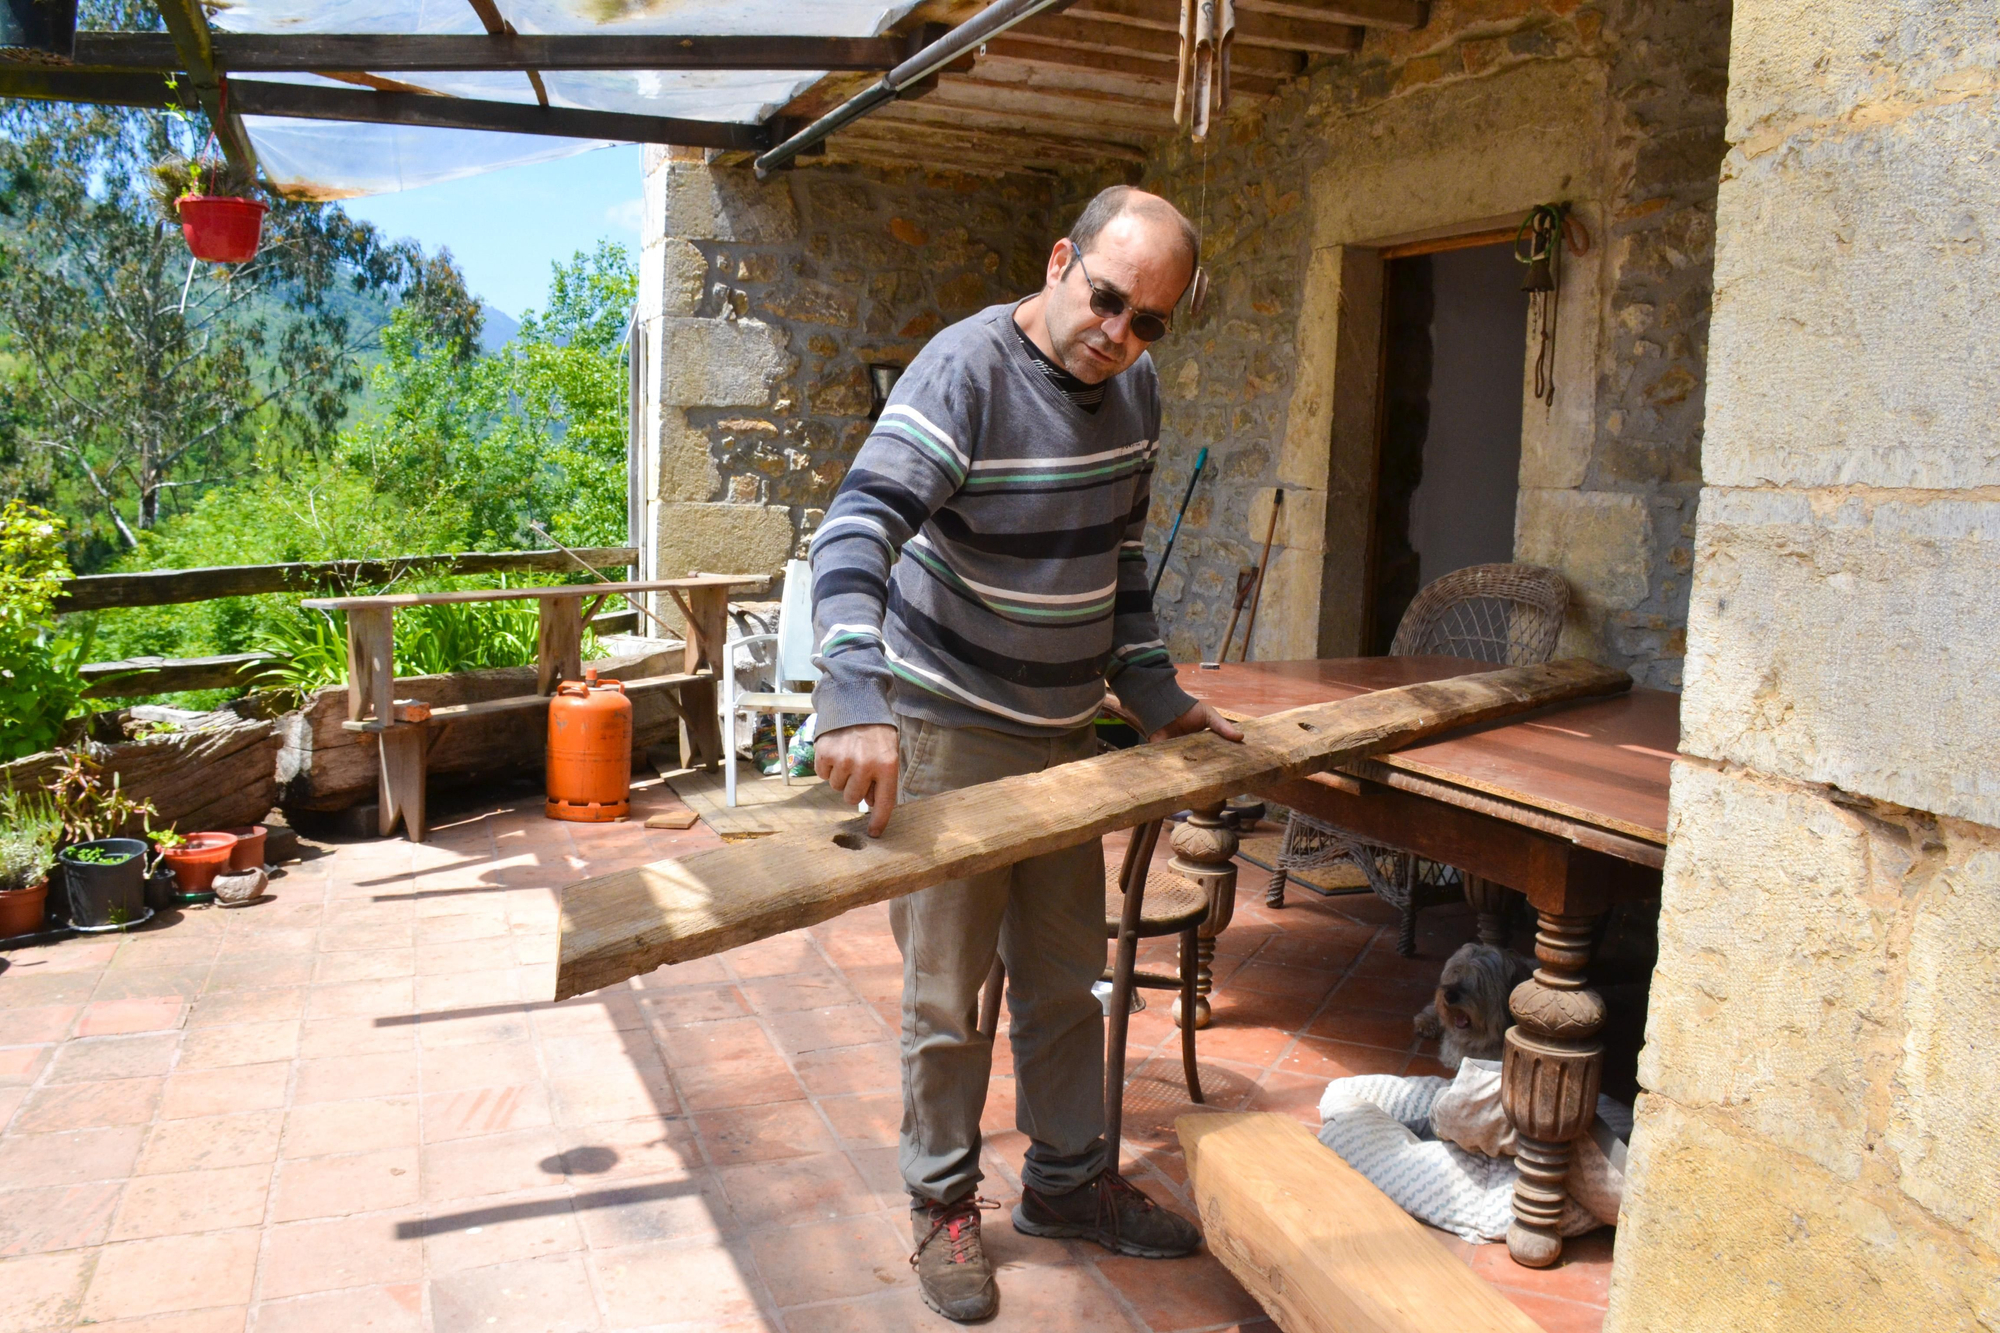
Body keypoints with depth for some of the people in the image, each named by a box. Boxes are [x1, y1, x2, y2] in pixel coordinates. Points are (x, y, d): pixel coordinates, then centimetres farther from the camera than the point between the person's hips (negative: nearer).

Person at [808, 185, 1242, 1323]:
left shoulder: (1133, 389, 4)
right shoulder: (968, 372, -20)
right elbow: (858, 531, -34)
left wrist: (1155, 694, 9)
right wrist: (857, 705, -47)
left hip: (1065, 728, 7)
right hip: (947, 729, -7)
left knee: (1067, 974, 17)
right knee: (948, 994, 5)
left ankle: (1068, 1177, 36)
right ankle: (944, 1204, 25)